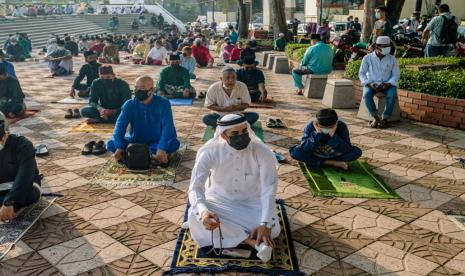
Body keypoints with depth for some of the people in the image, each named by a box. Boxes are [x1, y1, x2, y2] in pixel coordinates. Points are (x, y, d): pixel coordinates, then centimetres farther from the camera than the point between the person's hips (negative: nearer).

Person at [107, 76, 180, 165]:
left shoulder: (163, 103, -13)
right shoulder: (130, 104, -5)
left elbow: (167, 126, -25)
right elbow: (120, 125, -15)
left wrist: (162, 149, -41)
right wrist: (119, 147, -32)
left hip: (156, 142, -2)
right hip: (135, 141, 2)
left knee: (174, 143, -32)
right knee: (111, 144, -22)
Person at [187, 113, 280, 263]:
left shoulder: (262, 152, -22)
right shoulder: (209, 151, -22)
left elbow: (269, 189, -21)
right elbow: (195, 186, -26)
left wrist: (265, 224, -33)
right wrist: (203, 211, -47)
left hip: (251, 203, 0)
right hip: (220, 200, 0)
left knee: (273, 229, -27)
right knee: (195, 217, -31)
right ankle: (253, 242, -29)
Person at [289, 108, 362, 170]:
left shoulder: (341, 126, -23)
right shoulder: (311, 126, -24)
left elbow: (346, 150, -30)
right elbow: (304, 148, -29)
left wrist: (333, 135, -40)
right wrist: (317, 134, -38)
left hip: (335, 155, 0)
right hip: (315, 155, 0)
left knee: (357, 152, -24)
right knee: (294, 152, -29)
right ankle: (335, 163, -21)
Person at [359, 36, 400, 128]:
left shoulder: (392, 59, 1)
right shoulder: (367, 58, -2)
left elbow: (396, 74, 2)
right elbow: (361, 73, 0)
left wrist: (388, 84, -17)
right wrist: (369, 83, -16)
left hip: (387, 84, 1)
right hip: (371, 84, 0)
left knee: (392, 95, -32)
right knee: (367, 94, -33)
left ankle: (385, 118, -16)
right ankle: (376, 117, -16)